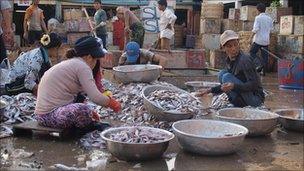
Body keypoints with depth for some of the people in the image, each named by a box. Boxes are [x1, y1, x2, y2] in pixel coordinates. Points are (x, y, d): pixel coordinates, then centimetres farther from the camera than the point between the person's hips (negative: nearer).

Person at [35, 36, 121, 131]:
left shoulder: (68, 63, 17)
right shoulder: (82, 66, -11)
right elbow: (95, 97, -20)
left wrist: (88, 113, 17)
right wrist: (112, 103, -2)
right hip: (49, 115, -11)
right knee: (81, 110, -34)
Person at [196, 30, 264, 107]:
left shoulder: (244, 60, -20)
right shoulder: (229, 60, 6)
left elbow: (254, 84, -23)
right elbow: (227, 85, 14)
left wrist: (234, 86, -35)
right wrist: (209, 90, 6)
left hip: (255, 99, -8)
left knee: (227, 77, -19)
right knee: (222, 74, 1)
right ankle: (238, 104, 1)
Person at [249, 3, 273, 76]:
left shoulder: (258, 18, -9)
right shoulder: (269, 18, 8)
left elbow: (256, 29, -17)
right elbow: (271, 29, 13)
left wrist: (252, 35, -5)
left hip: (258, 40, -5)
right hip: (266, 40, 5)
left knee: (252, 53, 7)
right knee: (265, 56, 7)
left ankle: (259, 65, -12)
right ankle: (264, 71, 9)